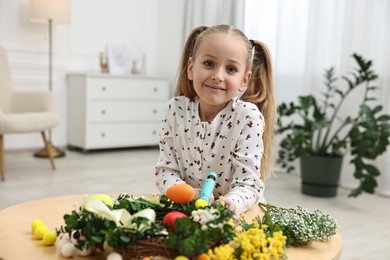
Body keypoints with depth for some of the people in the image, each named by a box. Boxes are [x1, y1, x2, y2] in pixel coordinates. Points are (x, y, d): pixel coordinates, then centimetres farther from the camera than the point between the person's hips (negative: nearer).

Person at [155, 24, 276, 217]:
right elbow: (166, 169, -3)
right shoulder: (175, 109, -7)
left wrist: (231, 205, -38)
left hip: (240, 214, 1)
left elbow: (248, 185, -17)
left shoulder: (248, 117, -16)